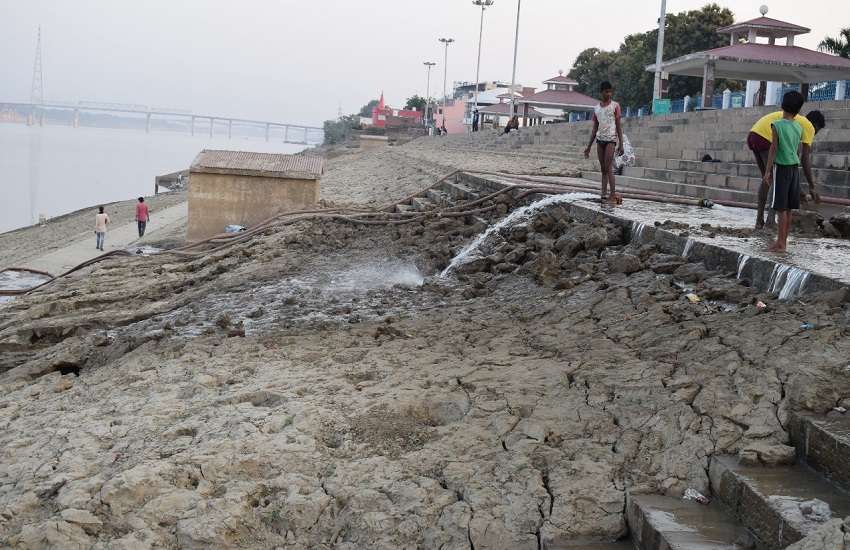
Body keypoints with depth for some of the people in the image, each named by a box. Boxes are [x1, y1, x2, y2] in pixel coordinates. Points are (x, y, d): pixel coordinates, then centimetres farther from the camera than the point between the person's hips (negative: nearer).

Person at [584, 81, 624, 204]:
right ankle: (604, 195, 5)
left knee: (608, 168, -13)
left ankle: (613, 195, -13)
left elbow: (618, 126, -1)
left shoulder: (615, 105, 1)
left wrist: (621, 144, -8)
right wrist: (589, 147, 16)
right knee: (603, 169, 4)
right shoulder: (596, 108, 13)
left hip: (611, 139, -5)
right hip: (600, 139, 5)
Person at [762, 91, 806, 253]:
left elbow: (773, 150, -13)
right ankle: (783, 241, 15)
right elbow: (796, 150, 11)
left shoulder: (777, 126, -11)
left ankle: (780, 244, -4)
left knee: (781, 208, -4)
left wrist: (767, 173, -11)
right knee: (788, 209, 9)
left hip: (781, 167, -6)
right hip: (795, 167, 6)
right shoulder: (799, 127, 5)